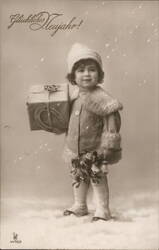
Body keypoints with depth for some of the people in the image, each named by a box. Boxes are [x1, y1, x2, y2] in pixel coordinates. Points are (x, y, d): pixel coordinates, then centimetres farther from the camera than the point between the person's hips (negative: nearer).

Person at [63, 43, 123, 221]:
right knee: (78, 177, 19)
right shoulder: (74, 93, -1)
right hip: (75, 147, 7)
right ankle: (79, 206, 38)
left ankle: (102, 210, 19)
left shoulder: (100, 97, -21)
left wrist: (107, 145, -19)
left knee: (97, 177, 4)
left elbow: (112, 120, -20)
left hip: (94, 148, -7)